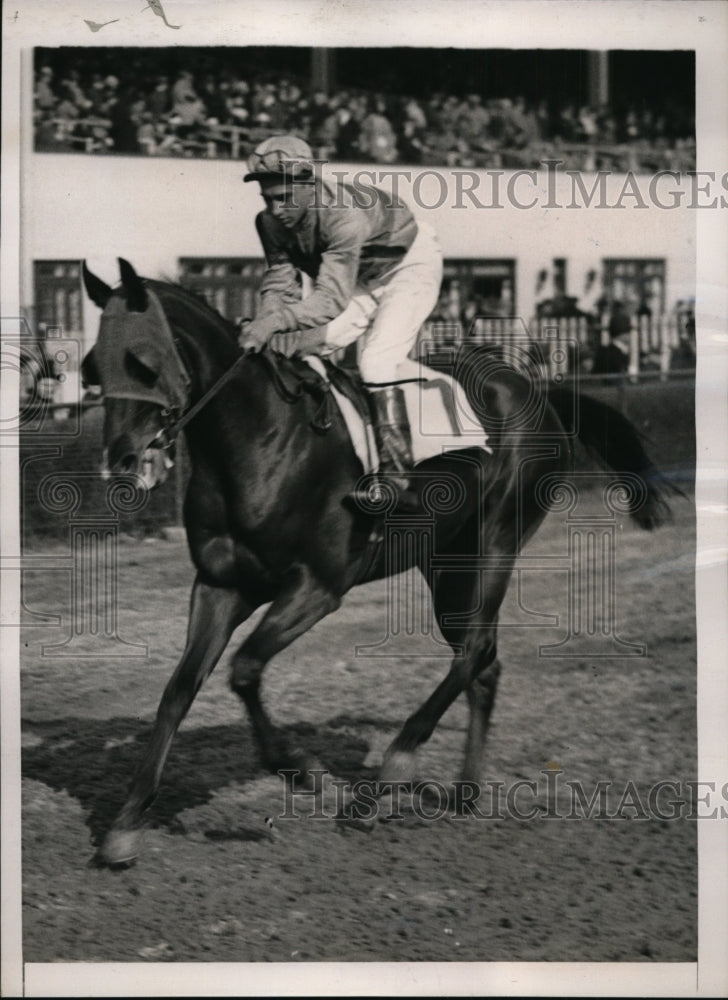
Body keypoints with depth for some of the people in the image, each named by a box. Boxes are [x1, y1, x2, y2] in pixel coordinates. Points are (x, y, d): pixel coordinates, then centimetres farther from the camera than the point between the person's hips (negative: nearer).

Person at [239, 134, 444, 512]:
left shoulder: (345, 215, -40)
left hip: (410, 264, -8)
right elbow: (279, 282, -15)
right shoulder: (271, 223, -18)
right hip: (360, 283, 8)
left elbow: (333, 296, -46)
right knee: (304, 348, -3)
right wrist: (265, 318, -37)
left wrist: (277, 320, -58)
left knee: (378, 360, -23)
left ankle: (397, 477, -25)